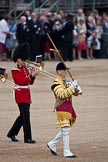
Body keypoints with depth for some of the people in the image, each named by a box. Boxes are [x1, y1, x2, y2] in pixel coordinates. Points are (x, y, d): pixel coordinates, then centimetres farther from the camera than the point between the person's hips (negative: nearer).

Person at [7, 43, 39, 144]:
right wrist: (31, 75, -24)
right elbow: (21, 81, -21)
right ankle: (27, 138, -10)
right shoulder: (15, 70, -9)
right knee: (26, 116, -11)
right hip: (20, 94, -9)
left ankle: (12, 133, 26)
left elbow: (30, 82, 13)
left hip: (26, 94, 9)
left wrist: (33, 75, -5)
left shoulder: (25, 69, 15)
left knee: (23, 115, 14)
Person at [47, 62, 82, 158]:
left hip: (69, 108, 9)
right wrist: (72, 87, -25)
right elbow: (62, 94, -23)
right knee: (66, 130, -10)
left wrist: (78, 90, -6)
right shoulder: (56, 83, -10)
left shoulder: (66, 82, 15)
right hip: (62, 109, -9)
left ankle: (52, 144, 29)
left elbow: (75, 93, 16)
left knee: (65, 130, 14)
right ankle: (66, 152, -7)